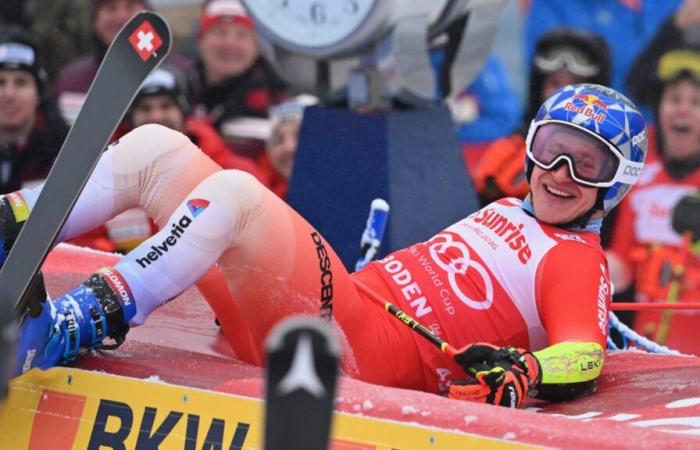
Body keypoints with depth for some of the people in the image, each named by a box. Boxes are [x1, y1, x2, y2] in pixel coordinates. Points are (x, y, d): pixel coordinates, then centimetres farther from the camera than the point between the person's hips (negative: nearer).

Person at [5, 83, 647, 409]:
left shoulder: (579, 263, 3)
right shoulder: (503, 212, 27)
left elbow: (583, 357, -15)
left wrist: (521, 372, -33)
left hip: (361, 355, -8)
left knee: (234, 193, -32)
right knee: (155, 148, 1)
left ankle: (72, 327, -35)